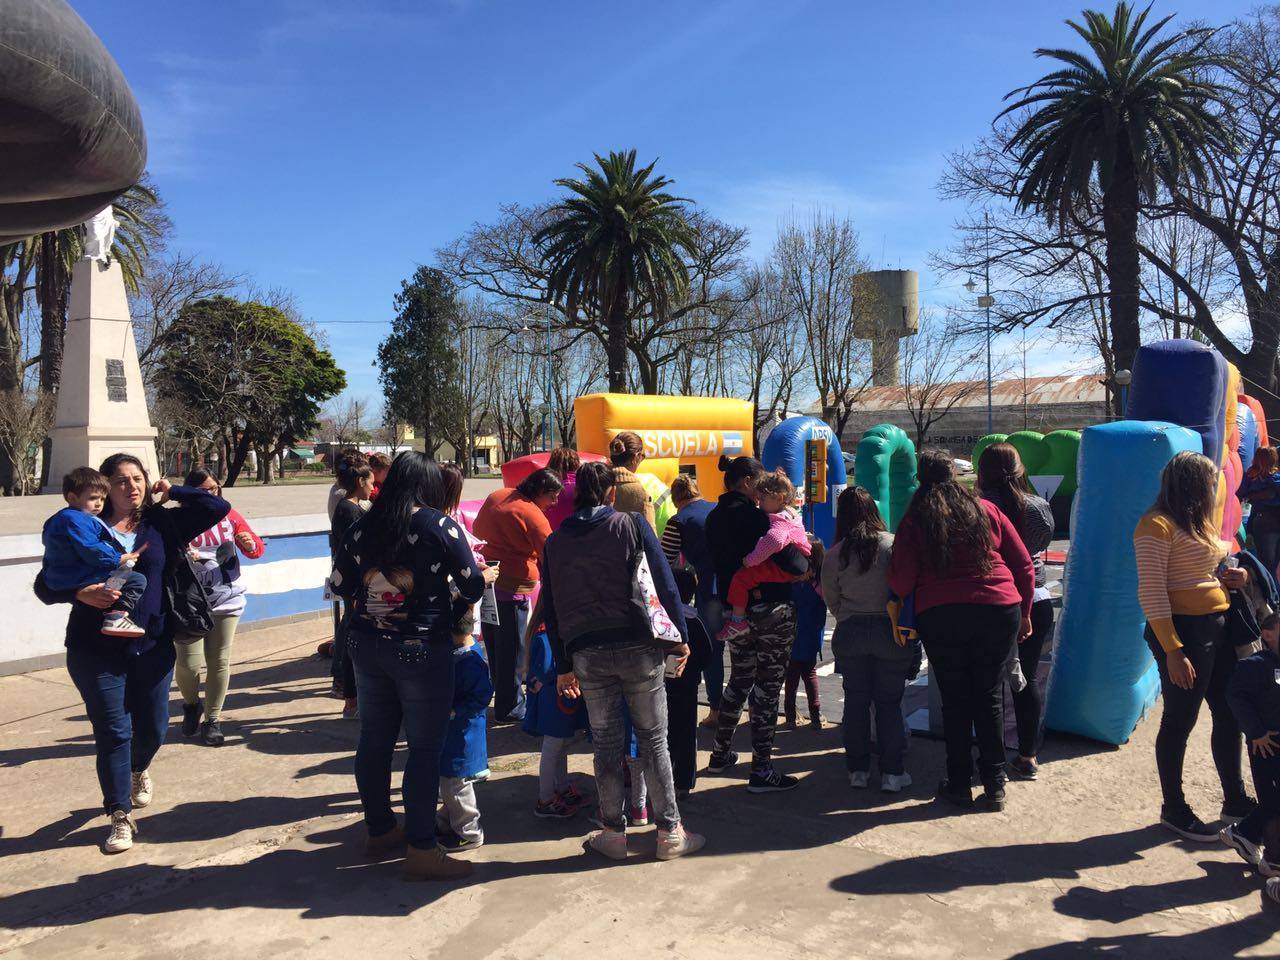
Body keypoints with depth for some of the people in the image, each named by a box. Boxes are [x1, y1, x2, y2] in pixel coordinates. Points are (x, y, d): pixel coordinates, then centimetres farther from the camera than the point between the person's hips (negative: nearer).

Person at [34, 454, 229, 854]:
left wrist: (173, 492, 0)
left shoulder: (162, 524, 3)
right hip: (96, 650, -2)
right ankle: (120, 817, 14)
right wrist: (80, 593, -19)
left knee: (152, 727, 12)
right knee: (113, 732, 0)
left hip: (152, 645, 2)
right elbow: (45, 585, 0)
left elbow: (218, 508, -3)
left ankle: (139, 769, 47)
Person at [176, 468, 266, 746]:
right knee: (189, 663, -5)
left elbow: (257, 549, 9)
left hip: (227, 601, 2)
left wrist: (250, 543, -14)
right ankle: (191, 705, 26)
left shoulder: (229, 515, 6)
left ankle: (213, 720, 20)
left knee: (219, 663, 5)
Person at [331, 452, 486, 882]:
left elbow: (341, 583, 7)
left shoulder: (362, 526, 1)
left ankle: (380, 831, 32)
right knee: (425, 747, 2)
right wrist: (451, 613, 11)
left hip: (367, 645, 6)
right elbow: (473, 586, -7)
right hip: (421, 648, -5)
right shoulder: (439, 526, -11)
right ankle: (420, 850, 7)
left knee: (374, 740, 16)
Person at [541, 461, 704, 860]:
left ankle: (613, 832, 21)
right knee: (653, 740, 8)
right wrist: (681, 636, 1)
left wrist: (563, 667, 13)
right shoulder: (632, 524, -2)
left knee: (606, 745, 12)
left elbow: (551, 610, 8)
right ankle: (670, 832, 16)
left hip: (588, 655, 2)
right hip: (638, 648, -2)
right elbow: (665, 583, -6)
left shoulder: (555, 542, 7)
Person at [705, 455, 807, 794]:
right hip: (771, 610, -7)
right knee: (767, 688, 1)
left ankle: (720, 754, 34)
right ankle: (761, 771, 6)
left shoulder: (714, 518, 7)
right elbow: (788, 559, -21)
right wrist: (806, 563, -2)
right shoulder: (752, 515, -17)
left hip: (734, 611, 8)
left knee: (739, 681, 22)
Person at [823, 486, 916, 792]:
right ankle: (892, 773, 12)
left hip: (849, 632, 1)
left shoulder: (834, 555, -2)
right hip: (890, 630, -1)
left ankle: (857, 769, 19)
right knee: (889, 703, 8)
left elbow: (831, 600, 5)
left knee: (855, 700, 12)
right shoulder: (893, 544, -9)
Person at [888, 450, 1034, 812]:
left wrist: (897, 606, 17)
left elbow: (901, 582, -4)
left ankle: (959, 784, 16)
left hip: (941, 617, -2)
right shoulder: (986, 510, 8)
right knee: (989, 697, 11)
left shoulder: (915, 520, 1)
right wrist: (1024, 613, 18)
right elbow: (1024, 565, 9)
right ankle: (994, 785, 16)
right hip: (999, 611, 2)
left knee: (955, 700, 9)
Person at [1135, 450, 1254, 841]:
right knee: (1179, 721, 2)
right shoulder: (1158, 525, -15)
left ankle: (1235, 800, 33)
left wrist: (1229, 577, 4)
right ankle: (1174, 809, 17)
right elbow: (1152, 593, -20)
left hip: (1218, 628, 9)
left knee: (1229, 716, 17)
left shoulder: (1197, 522, 14)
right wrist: (1172, 651, -23)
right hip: (1184, 631, -9)